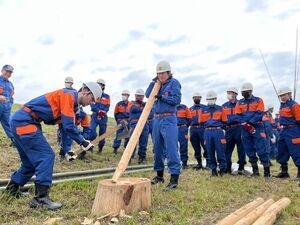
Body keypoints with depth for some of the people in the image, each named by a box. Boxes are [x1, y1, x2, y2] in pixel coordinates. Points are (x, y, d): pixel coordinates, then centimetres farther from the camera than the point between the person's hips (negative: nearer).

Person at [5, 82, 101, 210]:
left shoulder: (71, 101, 15)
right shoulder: (69, 95, -15)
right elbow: (68, 126, -20)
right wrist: (82, 142, -11)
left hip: (21, 122, 10)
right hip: (24, 122, -10)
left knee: (31, 161, 17)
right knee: (46, 156, -13)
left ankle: (13, 187, 36)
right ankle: (41, 198, -10)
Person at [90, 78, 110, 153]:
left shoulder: (107, 96, 10)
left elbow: (107, 107, 0)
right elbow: (92, 105, -4)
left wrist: (103, 112, -20)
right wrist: (98, 111, -20)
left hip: (103, 117, 1)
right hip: (95, 116, -1)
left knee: (102, 133, 5)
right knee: (92, 129, -25)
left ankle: (100, 148, 19)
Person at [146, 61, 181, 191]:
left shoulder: (174, 83, -2)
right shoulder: (157, 84, 16)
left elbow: (177, 99, -10)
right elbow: (147, 95, 6)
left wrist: (162, 97, -16)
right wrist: (153, 82, -1)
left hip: (169, 120, -7)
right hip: (156, 119, 7)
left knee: (171, 148, -12)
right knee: (157, 148, 12)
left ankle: (174, 178, -10)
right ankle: (159, 175, 25)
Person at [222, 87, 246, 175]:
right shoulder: (224, 106, 14)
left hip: (238, 128, -4)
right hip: (228, 129, 4)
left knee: (241, 147, 2)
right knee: (227, 148, 6)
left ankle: (241, 167, 11)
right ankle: (227, 167, 16)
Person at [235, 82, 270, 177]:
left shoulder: (258, 100, 4)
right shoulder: (239, 103, 12)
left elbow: (259, 114, -8)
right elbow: (238, 116, 2)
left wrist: (250, 122, -19)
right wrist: (245, 124, -14)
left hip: (257, 127, -3)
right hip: (245, 129, 4)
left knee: (261, 150, -7)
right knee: (250, 151, 8)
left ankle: (267, 171, 0)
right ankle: (255, 171, 19)